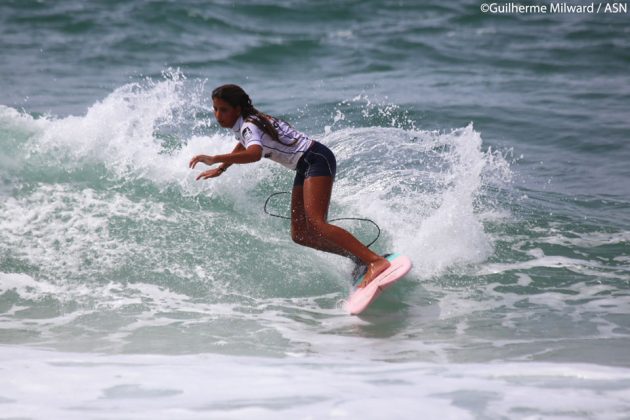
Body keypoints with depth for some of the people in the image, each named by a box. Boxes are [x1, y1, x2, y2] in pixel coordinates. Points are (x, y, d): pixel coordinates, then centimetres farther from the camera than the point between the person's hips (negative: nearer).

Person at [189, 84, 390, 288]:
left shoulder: (248, 126, -17)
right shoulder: (243, 125, 12)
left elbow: (254, 154, -39)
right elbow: (242, 146, 37)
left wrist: (215, 159, -38)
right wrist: (220, 169, 40)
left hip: (317, 159, -10)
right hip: (305, 168, 10)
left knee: (316, 225, -25)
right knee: (299, 235, 4)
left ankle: (376, 261, -34)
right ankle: (359, 257, 6)